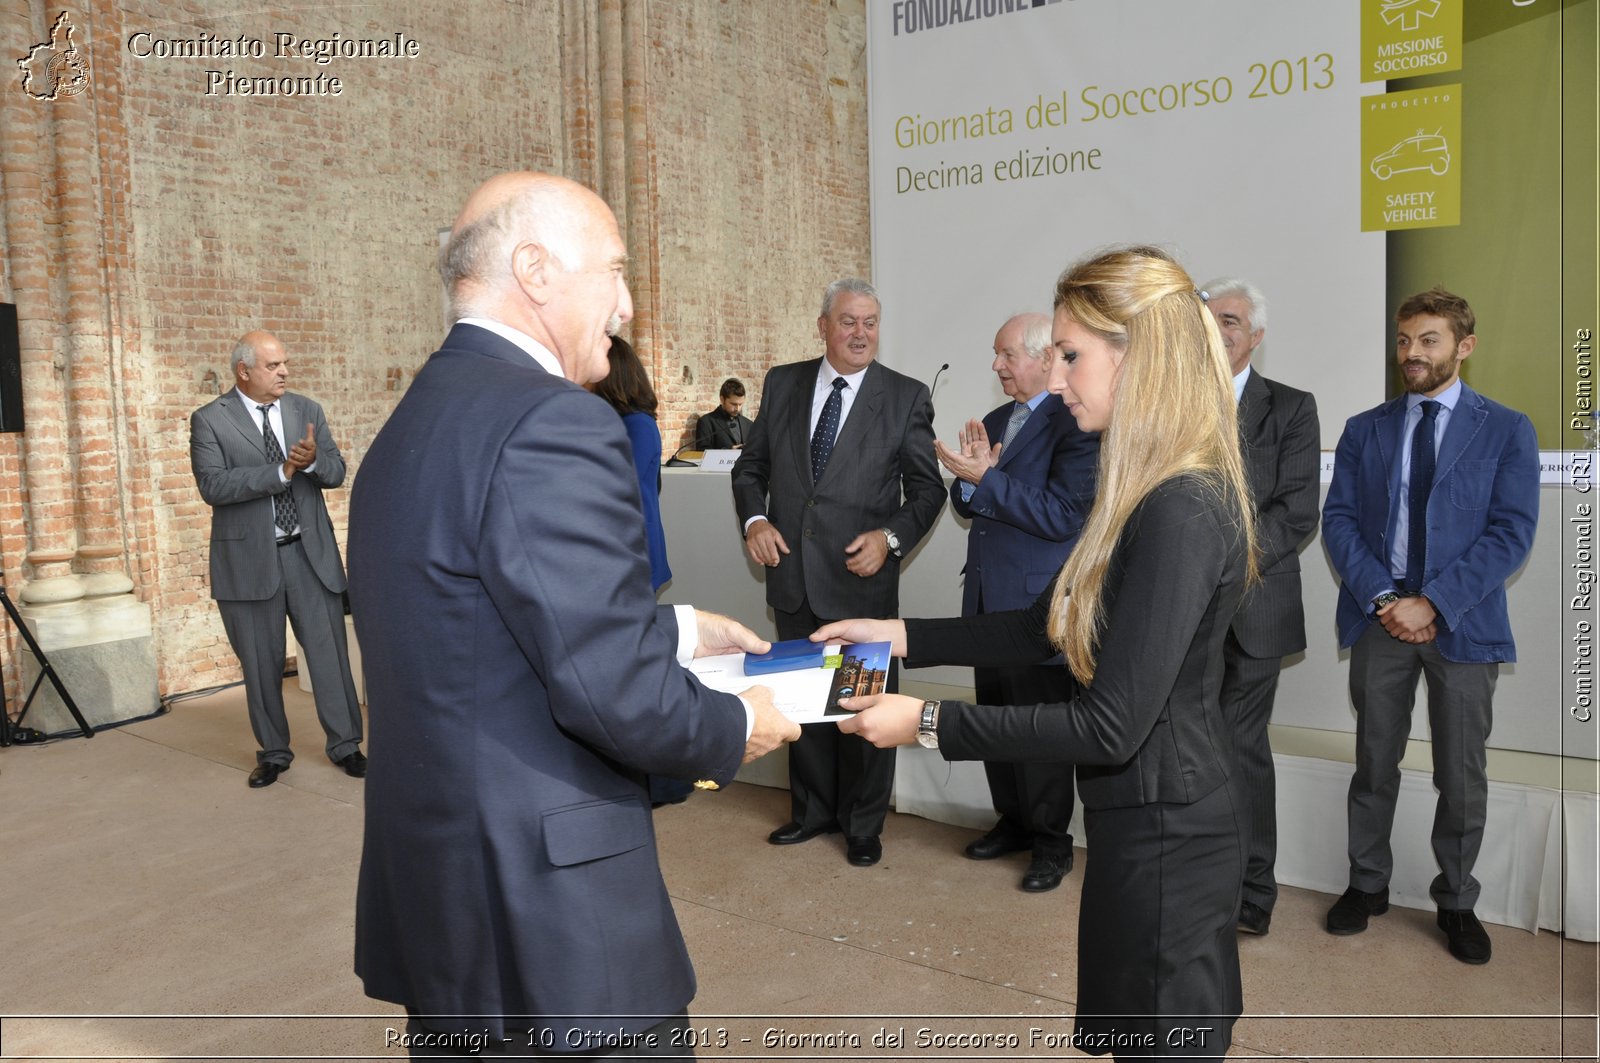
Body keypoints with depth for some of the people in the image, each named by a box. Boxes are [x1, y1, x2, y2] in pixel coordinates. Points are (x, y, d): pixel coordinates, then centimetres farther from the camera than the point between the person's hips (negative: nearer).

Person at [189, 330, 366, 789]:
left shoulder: (307, 410, 7)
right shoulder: (209, 420, -3)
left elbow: (337, 473, 5)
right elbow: (213, 485, -15)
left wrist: (312, 460, -18)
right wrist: (283, 470, -22)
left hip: (311, 552, 2)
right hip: (250, 559, -2)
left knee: (329, 651, 3)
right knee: (261, 662, 9)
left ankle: (345, 744, 16)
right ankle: (273, 752, 24)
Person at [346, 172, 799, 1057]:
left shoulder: (410, 426, 9)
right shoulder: (551, 423, -21)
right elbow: (614, 689, -24)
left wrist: (673, 628, 13)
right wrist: (736, 730, -6)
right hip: (554, 916, -9)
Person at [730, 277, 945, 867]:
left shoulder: (906, 397, -3)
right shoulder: (782, 384, 5)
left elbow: (927, 487, -1)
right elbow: (750, 465, 11)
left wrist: (890, 536, -17)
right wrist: (754, 519, -7)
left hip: (862, 580, -3)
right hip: (793, 575, 3)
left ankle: (863, 824, 28)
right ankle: (812, 810, 36)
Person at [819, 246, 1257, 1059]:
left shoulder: (1182, 513, -26)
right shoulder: (1149, 494, 6)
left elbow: (1111, 726, -27)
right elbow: (1044, 629, 10)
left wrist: (928, 725, -21)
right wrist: (902, 637, 3)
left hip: (1161, 838, -9)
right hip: (1149, 820, 9)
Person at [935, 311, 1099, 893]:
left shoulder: (1075, 423, -13)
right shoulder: (993, 422, 12)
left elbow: (1063, 516, -21)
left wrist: (985, 478, -21)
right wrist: (970, 476, -9)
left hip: (1038, 604, -8)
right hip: (988, 599, 8)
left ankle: (1051, 843, 20)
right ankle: (1013, 821, 34)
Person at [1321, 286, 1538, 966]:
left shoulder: (1506, 431, 1)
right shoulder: (1363, 430, 8)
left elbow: (1512, 532, -8)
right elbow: (1338, 520, 2)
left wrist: (1432, 603, -17)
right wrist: (1382, 597, -12)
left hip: (1462, 623, -2)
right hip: (1380, 616, 2)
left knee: (1463, 776, 8)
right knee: (1374, 763, 11)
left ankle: (1456, 902, 26)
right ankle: (1368, 884, 26)